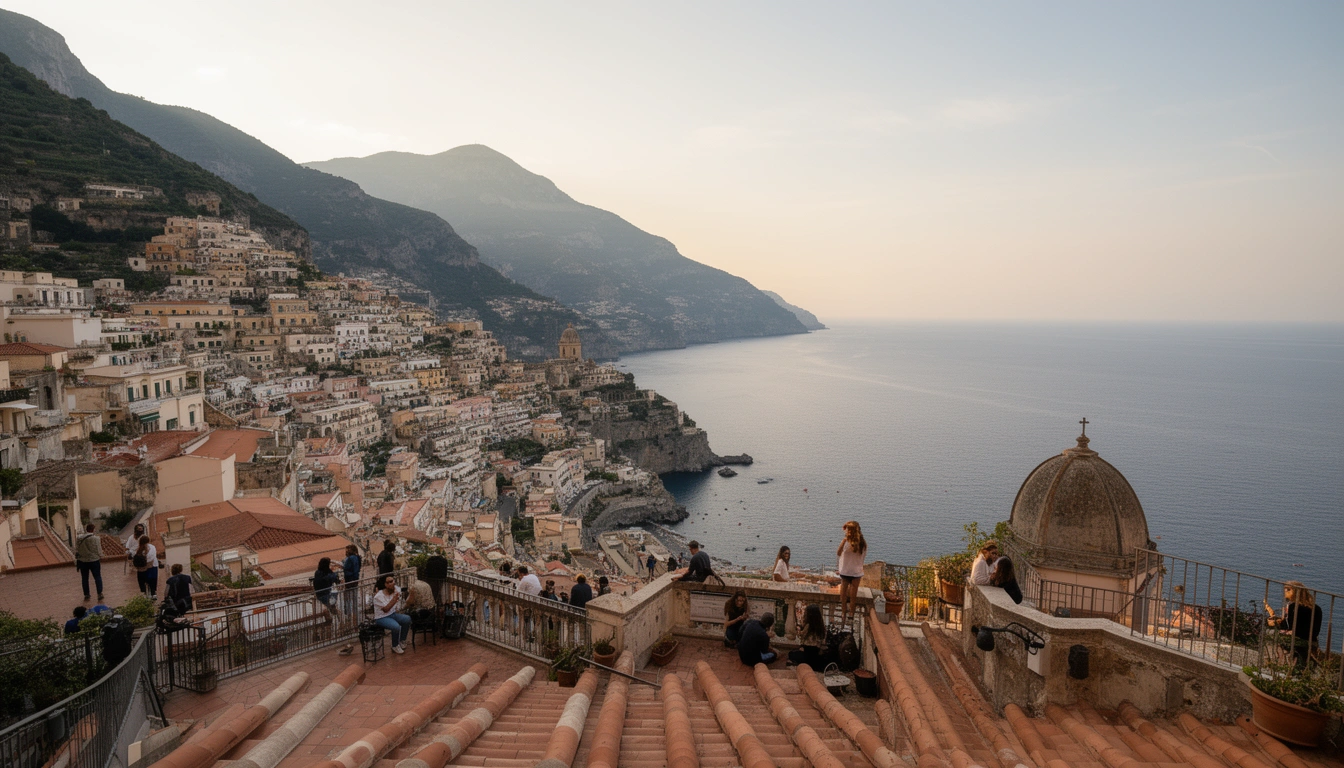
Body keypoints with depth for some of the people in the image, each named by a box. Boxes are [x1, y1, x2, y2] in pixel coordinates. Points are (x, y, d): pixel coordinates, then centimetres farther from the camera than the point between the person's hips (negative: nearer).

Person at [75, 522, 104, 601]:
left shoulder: (79, 538, -3)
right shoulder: (96, 538, -15)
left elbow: (76, 549, 4)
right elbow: (99, 549, -11)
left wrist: (76, 559, 15)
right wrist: (101, 557, 5)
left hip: (82, 561, 3)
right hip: (94, 560, -3)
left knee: (84, 578, 13)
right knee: (97, 577, 5)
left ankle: (86, 594, 18)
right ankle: (100, 593, 0)